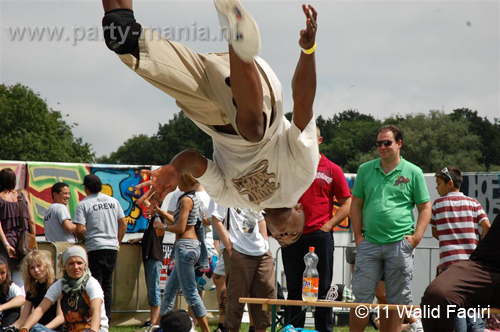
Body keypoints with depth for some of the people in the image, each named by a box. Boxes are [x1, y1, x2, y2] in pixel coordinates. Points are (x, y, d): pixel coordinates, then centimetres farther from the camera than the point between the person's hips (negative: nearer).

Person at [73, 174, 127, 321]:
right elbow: (123, 224, 11)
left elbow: (80, 229, -13)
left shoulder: (84, 204, -6)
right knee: (107, 284, 13)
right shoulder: (113, 201, 9)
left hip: (95, 248, -5)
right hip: (112, 247, 5)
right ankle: (106, 319, 14)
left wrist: (81, 238, 8)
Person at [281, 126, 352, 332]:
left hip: (320, 236, -2)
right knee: (294, 289, 8)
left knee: (322, 289, 1)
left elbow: (347, 203, 4)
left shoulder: (332, 170, 4)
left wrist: (328, 224, -5)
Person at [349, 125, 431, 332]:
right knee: (361, 296, 0)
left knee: (397, 299, 3)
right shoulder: (365, 170, 10)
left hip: (400, 244, -1)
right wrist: (358, 235, 4)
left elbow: (425, 208, 6)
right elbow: (356, 204, 13)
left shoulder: (413, 172, 4)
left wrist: (416, 237, -5)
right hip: (369, 243, 1)